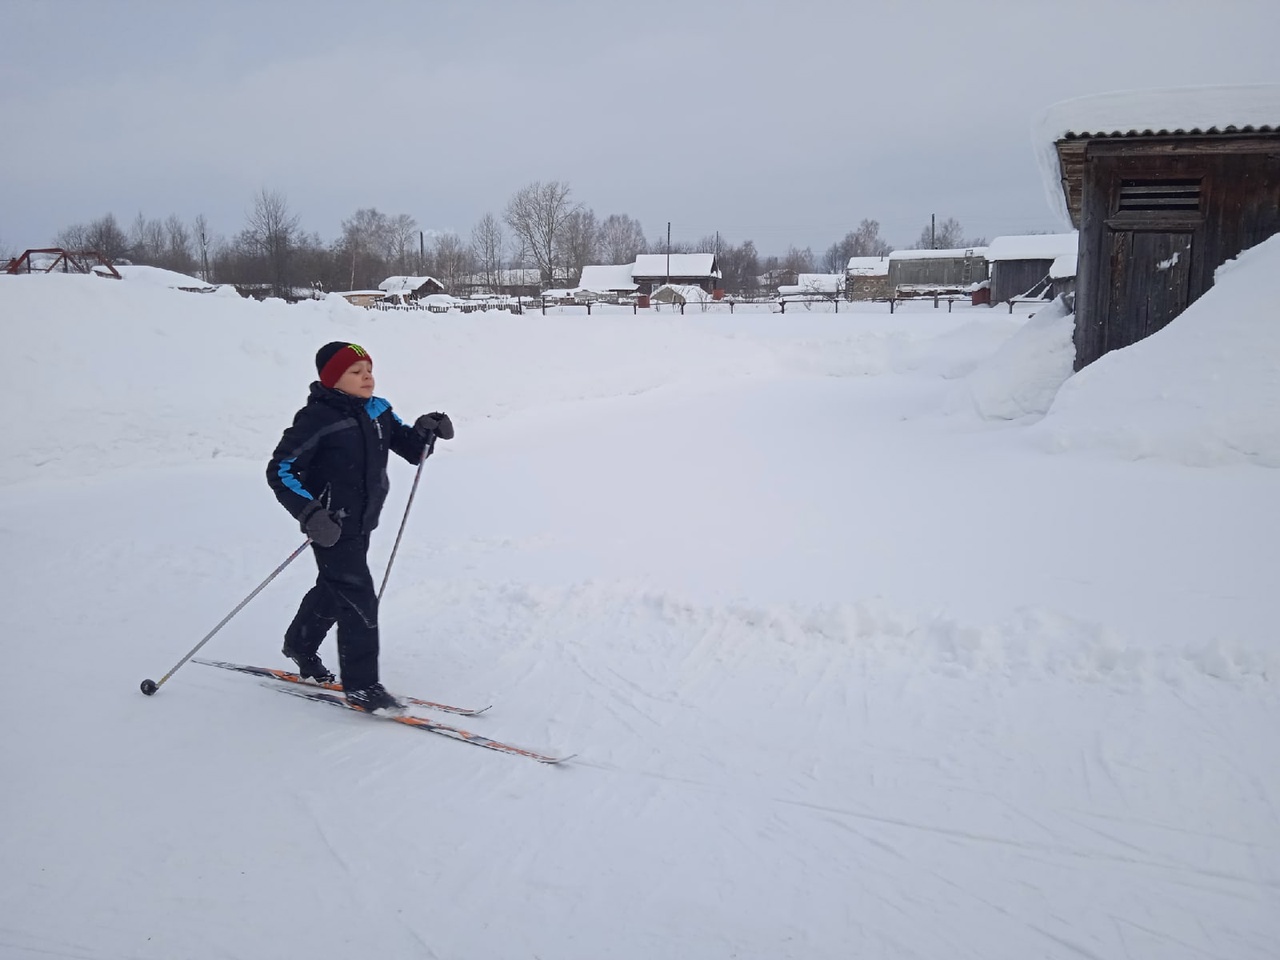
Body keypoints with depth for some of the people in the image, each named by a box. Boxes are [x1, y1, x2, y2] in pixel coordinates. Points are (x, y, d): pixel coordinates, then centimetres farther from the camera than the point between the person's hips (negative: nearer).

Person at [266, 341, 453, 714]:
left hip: (362, 522, 8)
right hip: (331, 527, -8)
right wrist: (309, 513, -30)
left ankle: (300, 646, 50)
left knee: (334, 589, 25)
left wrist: (425, 430, -11)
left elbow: (410, 449, 11)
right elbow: (280, 470, -18)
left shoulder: (377, 412, 3)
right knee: (358, 599, -8)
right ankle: (361, 686, 4)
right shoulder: (316, 418, -19)